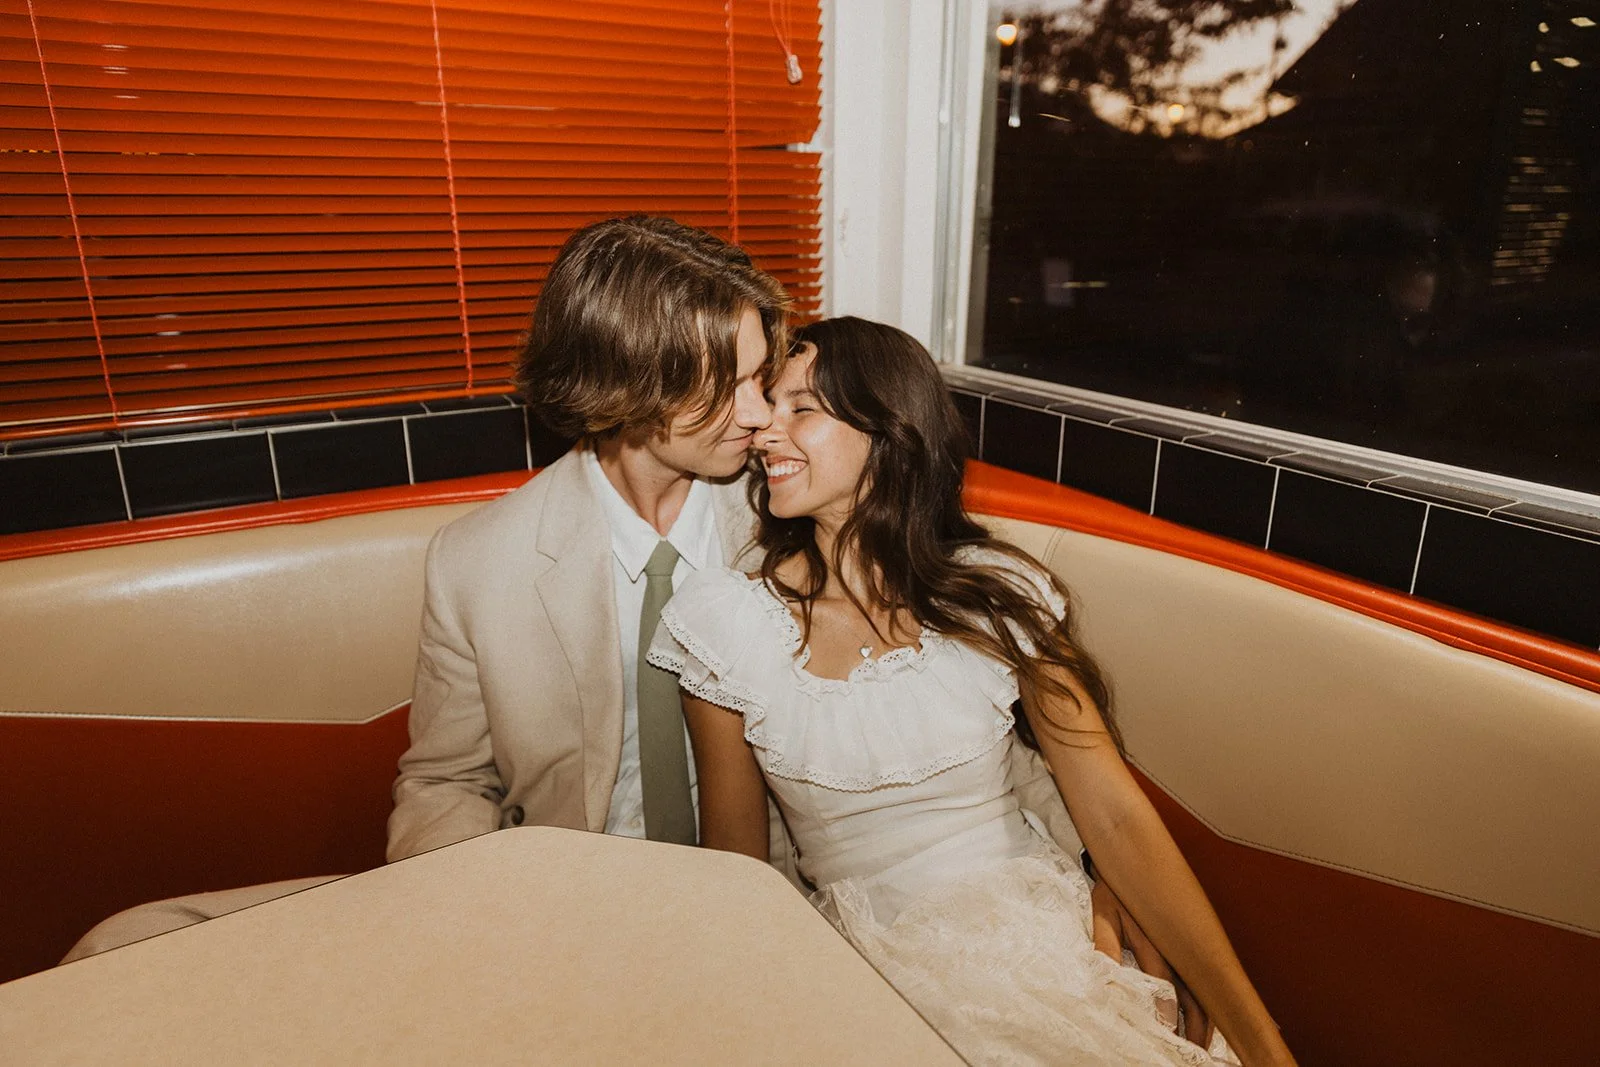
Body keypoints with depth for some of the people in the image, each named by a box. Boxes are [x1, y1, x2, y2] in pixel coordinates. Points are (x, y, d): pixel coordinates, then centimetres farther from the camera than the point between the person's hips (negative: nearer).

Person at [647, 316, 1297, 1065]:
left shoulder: (999, 597, -3)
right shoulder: (724, 622, -5)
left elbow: (1117, 817, -5)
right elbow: (735, 862, 3)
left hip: (1035, 921, 2)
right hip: (871, 952, -2)